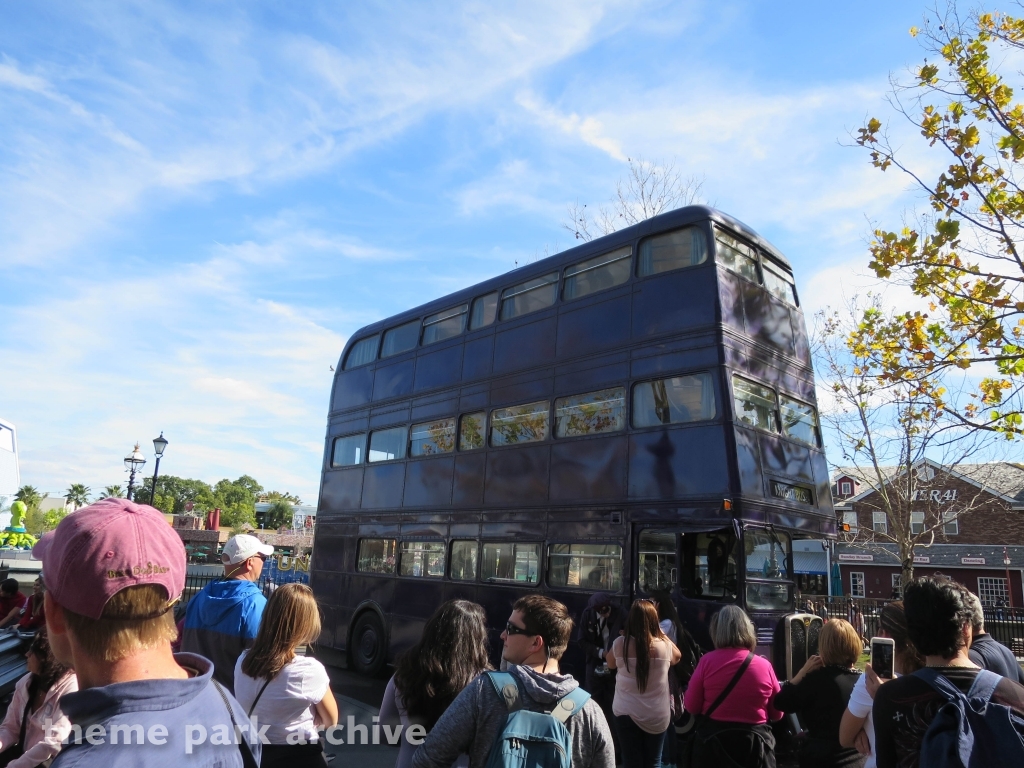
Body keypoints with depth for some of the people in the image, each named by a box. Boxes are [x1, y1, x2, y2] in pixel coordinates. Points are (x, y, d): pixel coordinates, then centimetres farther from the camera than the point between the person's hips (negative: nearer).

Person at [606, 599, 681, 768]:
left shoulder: (620, 644, -13)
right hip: (657, 716, 1)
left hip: (626, 713, 0)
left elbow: (610, 664, 9)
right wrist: (660, 631, 14)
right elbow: (676, 658, 12)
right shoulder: (664, 645, -13)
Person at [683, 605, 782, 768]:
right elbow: (777, 714, 7)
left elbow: (691, 707, -3)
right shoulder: (764, 665, -6)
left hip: (712, 741, -1)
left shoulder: (708, 661, -11)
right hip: (755, 743, 2)